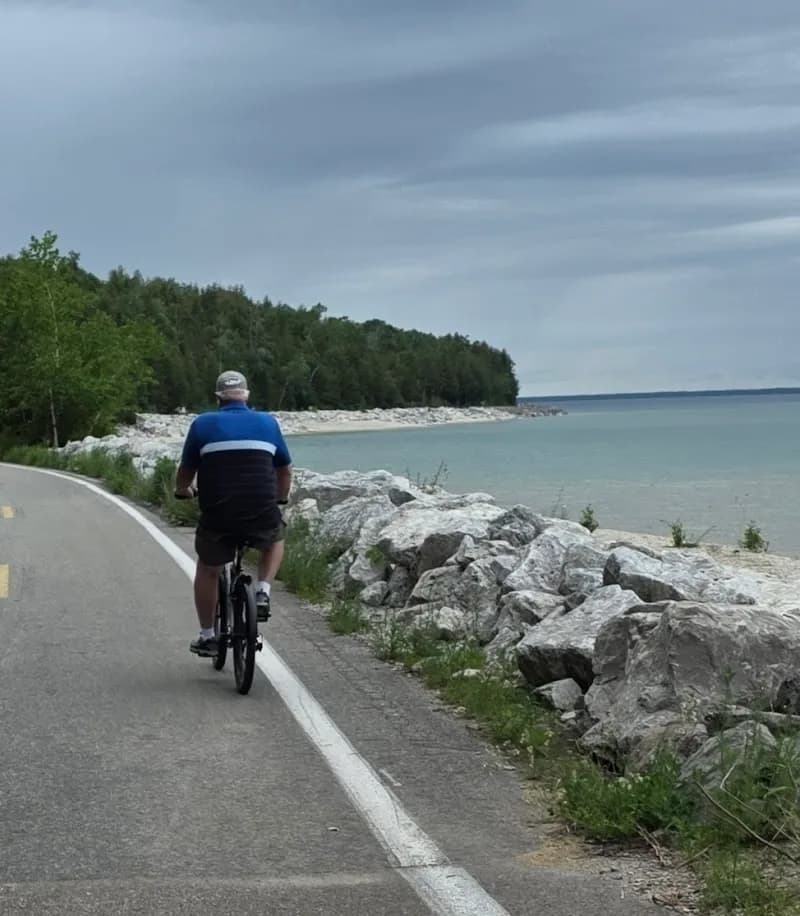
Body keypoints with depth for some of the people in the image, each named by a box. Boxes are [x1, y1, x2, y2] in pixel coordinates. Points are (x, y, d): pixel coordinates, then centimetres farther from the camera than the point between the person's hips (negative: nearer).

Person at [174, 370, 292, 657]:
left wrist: (182, 490, 35)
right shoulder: (268, 423, 12)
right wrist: (280, 498, 41)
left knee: (207, 570, 24)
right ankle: (263, 592, 12)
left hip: (218, 516, -1)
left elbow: (185, 471, 13)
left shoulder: (203, 424, 7)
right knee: (275, 540, 34)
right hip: (262, 515, 1)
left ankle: (207, 636, 27)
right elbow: (285, 471, 22)